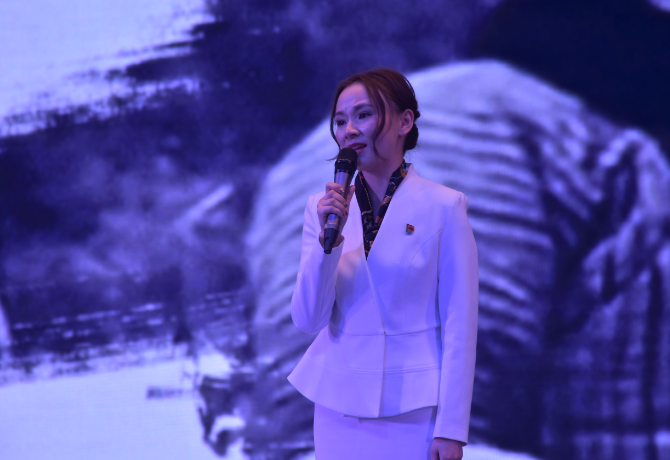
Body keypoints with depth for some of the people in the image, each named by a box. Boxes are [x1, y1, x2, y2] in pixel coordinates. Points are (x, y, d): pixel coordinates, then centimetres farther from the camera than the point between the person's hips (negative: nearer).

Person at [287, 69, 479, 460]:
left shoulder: (443, 207, -5)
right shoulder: (323, 207, 5)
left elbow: (460, 326, -5)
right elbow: (308, 320, -1)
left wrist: (451, 428, -9)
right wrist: (328, 237, -14)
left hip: (412, 411, -3)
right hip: (340, 408, 3)